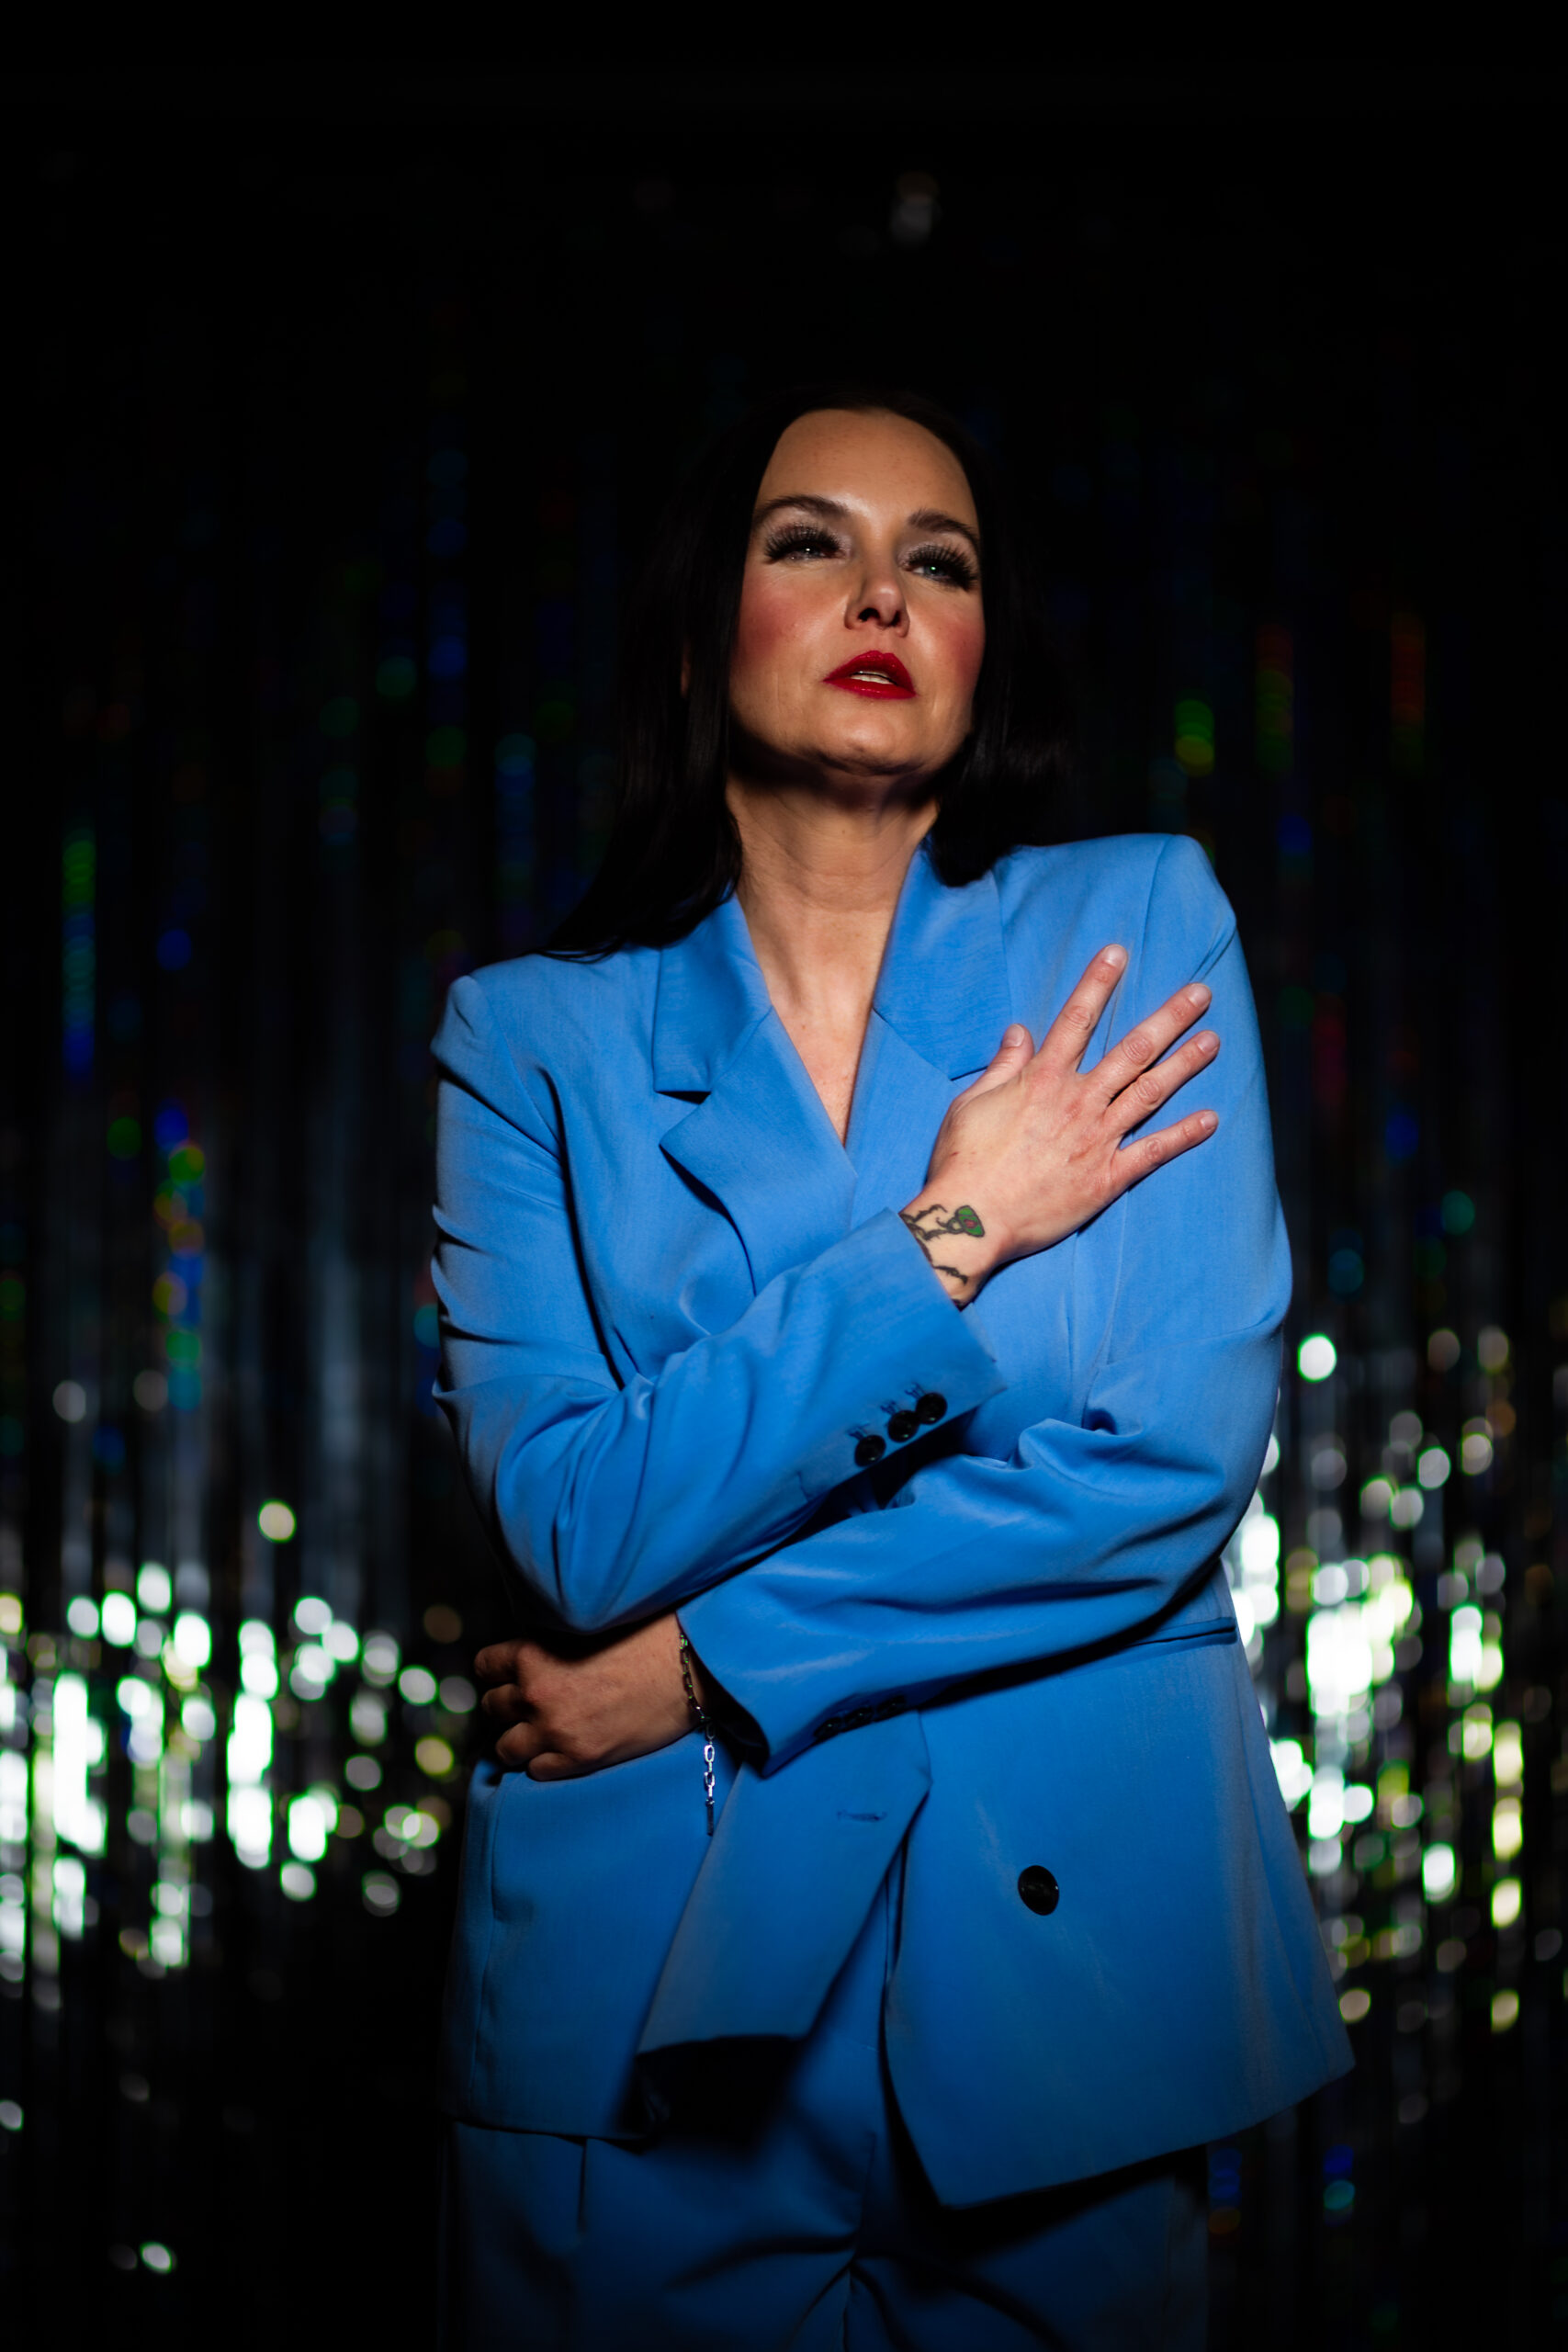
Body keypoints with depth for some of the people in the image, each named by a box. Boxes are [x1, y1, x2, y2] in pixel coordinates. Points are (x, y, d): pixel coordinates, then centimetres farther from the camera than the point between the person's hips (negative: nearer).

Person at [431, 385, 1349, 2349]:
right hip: (639, 1983, 0)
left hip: (1052, 1951, 0)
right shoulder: (534, 1035, 1)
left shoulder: (1138, 927, 0)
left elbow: (1179, 1456, -10)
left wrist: (713, 1664, -10)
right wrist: (949, 1237, -13)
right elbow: (577, 1526, -11)